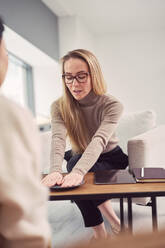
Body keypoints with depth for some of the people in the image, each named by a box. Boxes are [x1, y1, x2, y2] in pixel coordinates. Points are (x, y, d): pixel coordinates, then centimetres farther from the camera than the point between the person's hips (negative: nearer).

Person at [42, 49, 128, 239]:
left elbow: (100, 140, -38)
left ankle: (99, 230, -15)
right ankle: (110, 217, -12)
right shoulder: (59, 107, -13)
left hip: (110, 160, -2)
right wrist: (55, 170, -52)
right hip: (78, 159, 3)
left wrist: (79, 171, -56)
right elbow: (58, 138, -31)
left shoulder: (112, 105, -21)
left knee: (75, 163, -32)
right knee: (73, 163, -32)